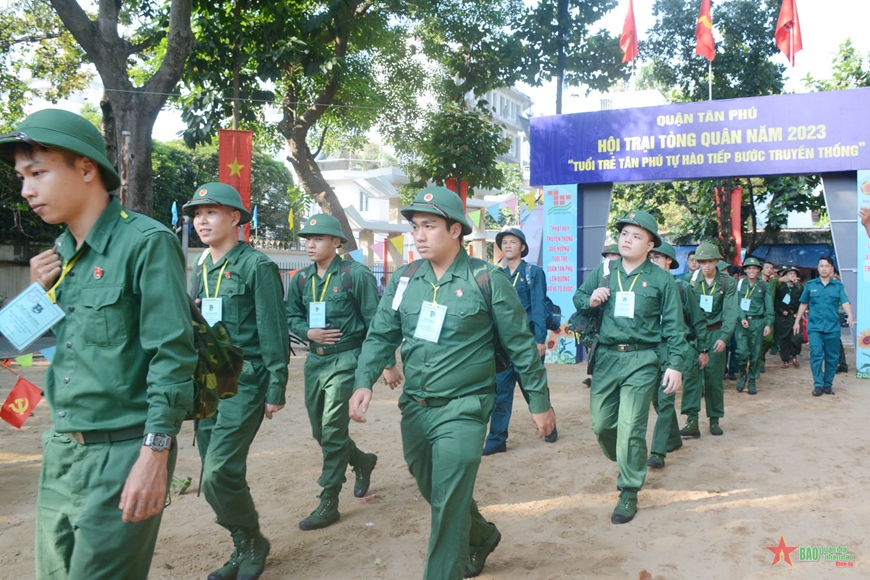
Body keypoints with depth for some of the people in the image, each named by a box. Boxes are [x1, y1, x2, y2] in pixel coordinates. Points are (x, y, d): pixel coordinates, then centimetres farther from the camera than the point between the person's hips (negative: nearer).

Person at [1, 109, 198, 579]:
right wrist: (39, 294, 1)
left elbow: (172, 355, -17)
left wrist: (155, 455, -20)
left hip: (121, 454, -7)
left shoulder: (145, 242, -13)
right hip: (60, 452, 8)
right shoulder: (59, 254, 10)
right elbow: (52, 346, 17)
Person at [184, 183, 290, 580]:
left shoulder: (257, 266, -8)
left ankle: (251, 541, 12)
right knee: (214, 477, 10)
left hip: (244, 383, -7)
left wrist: (276, 389, -12)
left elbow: (274, 332, -10)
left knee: (220, 473, -13)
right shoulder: (200, 270, 14)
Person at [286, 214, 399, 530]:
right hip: (315, 360, 7)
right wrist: (307, 332, -8)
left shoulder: (355, 275, -10)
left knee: (333, 431, -7)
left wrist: (389, 363, -9)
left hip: (345, 361, -7)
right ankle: (363, 461, 42)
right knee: (320, 431, 15)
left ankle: (328, 504, 6)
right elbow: (291, 316, 15)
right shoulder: (302, 279, 7)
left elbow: (376, 321, -9)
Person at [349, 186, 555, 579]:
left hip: (463, 409, -6)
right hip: (414, 408, 6)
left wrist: (539, 402, -2)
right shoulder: (404, 279, 3)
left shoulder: (487, 279, -10)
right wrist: (364, 382, -13)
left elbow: (521, 345, -5)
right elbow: (381, 336, 4)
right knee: (433, 493, 22)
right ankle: (481, 537, 48)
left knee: (448, 504, -5)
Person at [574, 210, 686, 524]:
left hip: (642, 360, -4)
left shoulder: (661, 279, 0)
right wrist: (590, 301, -6)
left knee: (630, 428, -5)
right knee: (601, 424, 9)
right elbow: (578, 298, 18)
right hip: (606, 357, 4)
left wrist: (675, 364, -6)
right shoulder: (603, 271, 7)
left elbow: (673, 325, 1)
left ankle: (629, 492, 10)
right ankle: (627, 465, 39)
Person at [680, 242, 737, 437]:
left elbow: (730, 312, -5)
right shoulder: (691, 280, 0)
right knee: (692, 375, -9)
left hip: (715, 333, 0)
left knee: (714, 377, 6)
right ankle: (692, 421, -10)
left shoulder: (728, 283, 1)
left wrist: (724, 337, -16)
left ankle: (715, 419, 18)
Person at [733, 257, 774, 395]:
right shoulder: (739, 284, 5)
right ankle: (742, 375, 14)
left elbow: (769, 306, 3)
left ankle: (752, 381, 16)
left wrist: (768, 324, -6)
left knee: (755, 354, 3)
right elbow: (736, 303, -1)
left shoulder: (764, 285, 5)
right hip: (742, 322, 0)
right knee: (742, 351, -11)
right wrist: (742, 318, -14)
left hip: (758, 322, 1)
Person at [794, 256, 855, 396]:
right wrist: (797, 321, 10)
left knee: (832, 357, 6)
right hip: (814, 327, 0)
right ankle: (818, 384, -3)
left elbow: (845, 302, -10)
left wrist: (850, 316, -28)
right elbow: (803, 304, 12)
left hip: (833, 328, 1)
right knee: (816, 355, -9)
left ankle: (828, 384, 17)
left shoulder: (838, 286, 3)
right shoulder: (810, 285, 6)